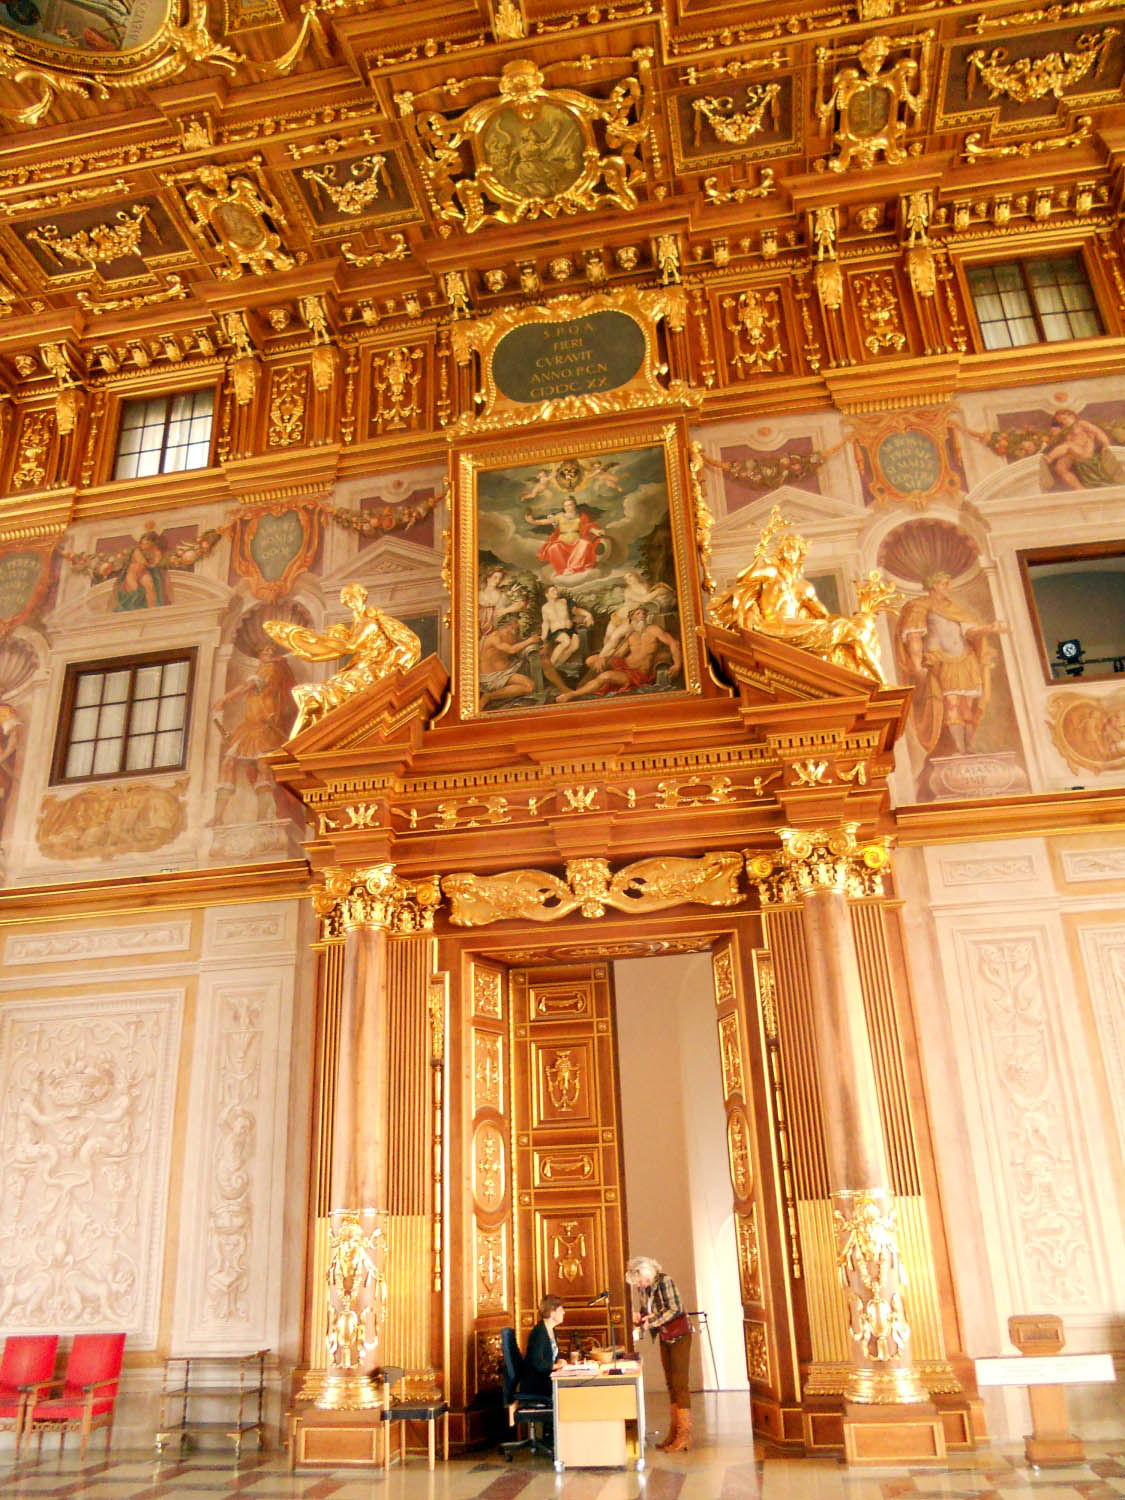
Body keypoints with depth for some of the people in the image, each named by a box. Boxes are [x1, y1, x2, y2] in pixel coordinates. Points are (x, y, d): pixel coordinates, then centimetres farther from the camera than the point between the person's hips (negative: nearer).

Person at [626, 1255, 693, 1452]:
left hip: (679, 1336, -8)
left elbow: (676, 1309, -23)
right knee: (670, 1384, 11)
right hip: (664, 1339, 8)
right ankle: (674, 1432, 16)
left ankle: (684, 1435, -5)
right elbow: (646, 1312, 12)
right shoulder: (642, 1288, 2)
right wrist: (638, 1318, -10)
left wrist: (652, 1320, -23)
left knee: (679, 1384, -8)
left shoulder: (664, 1281, -19)